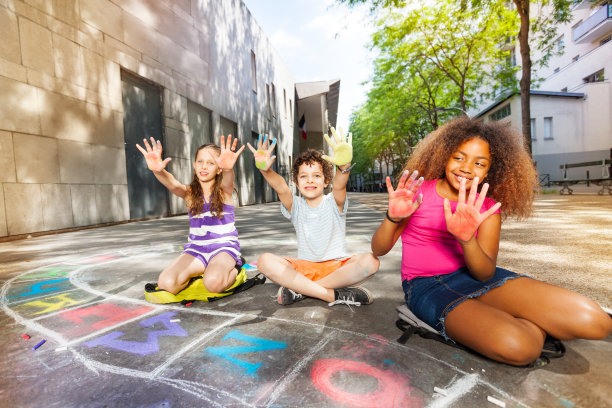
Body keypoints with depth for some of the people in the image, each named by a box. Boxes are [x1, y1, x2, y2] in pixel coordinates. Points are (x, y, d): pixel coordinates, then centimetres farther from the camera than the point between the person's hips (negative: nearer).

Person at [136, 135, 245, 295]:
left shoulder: (224, 190, -3)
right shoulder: (190, 192, 2)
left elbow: (228, 181, -28)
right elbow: (173, 184, -20)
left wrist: (228, 168, -54)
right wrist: (158, 170, -44)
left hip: (224, 246, -3)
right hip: (196, 248, 4)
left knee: (213, 282, -32)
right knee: (166, 283, -18)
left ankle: (234, 268, 1)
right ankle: (197, 270, 12)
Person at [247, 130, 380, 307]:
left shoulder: (333, 202, -2)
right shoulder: (295, 206, 3)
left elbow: (339, 186, -25)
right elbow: (281, 189, -18)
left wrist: (344, 166, -48)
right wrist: (266, 170, -39)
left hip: (337, 266, -1)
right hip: (303, 267, 1)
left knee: (370, 261, -29)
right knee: (265, 261, -23)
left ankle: (300, 289, -23)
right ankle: (334, 295, -25)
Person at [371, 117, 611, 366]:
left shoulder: (487, 208, 5)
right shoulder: (419, 191, -4)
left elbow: (485, 274, -7)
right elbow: (378, 250, -8)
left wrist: (466, 239, -27)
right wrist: (393, 217, -28)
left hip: (475, 278, 4)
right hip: (427, 286, -3)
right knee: (516, 347, -30)